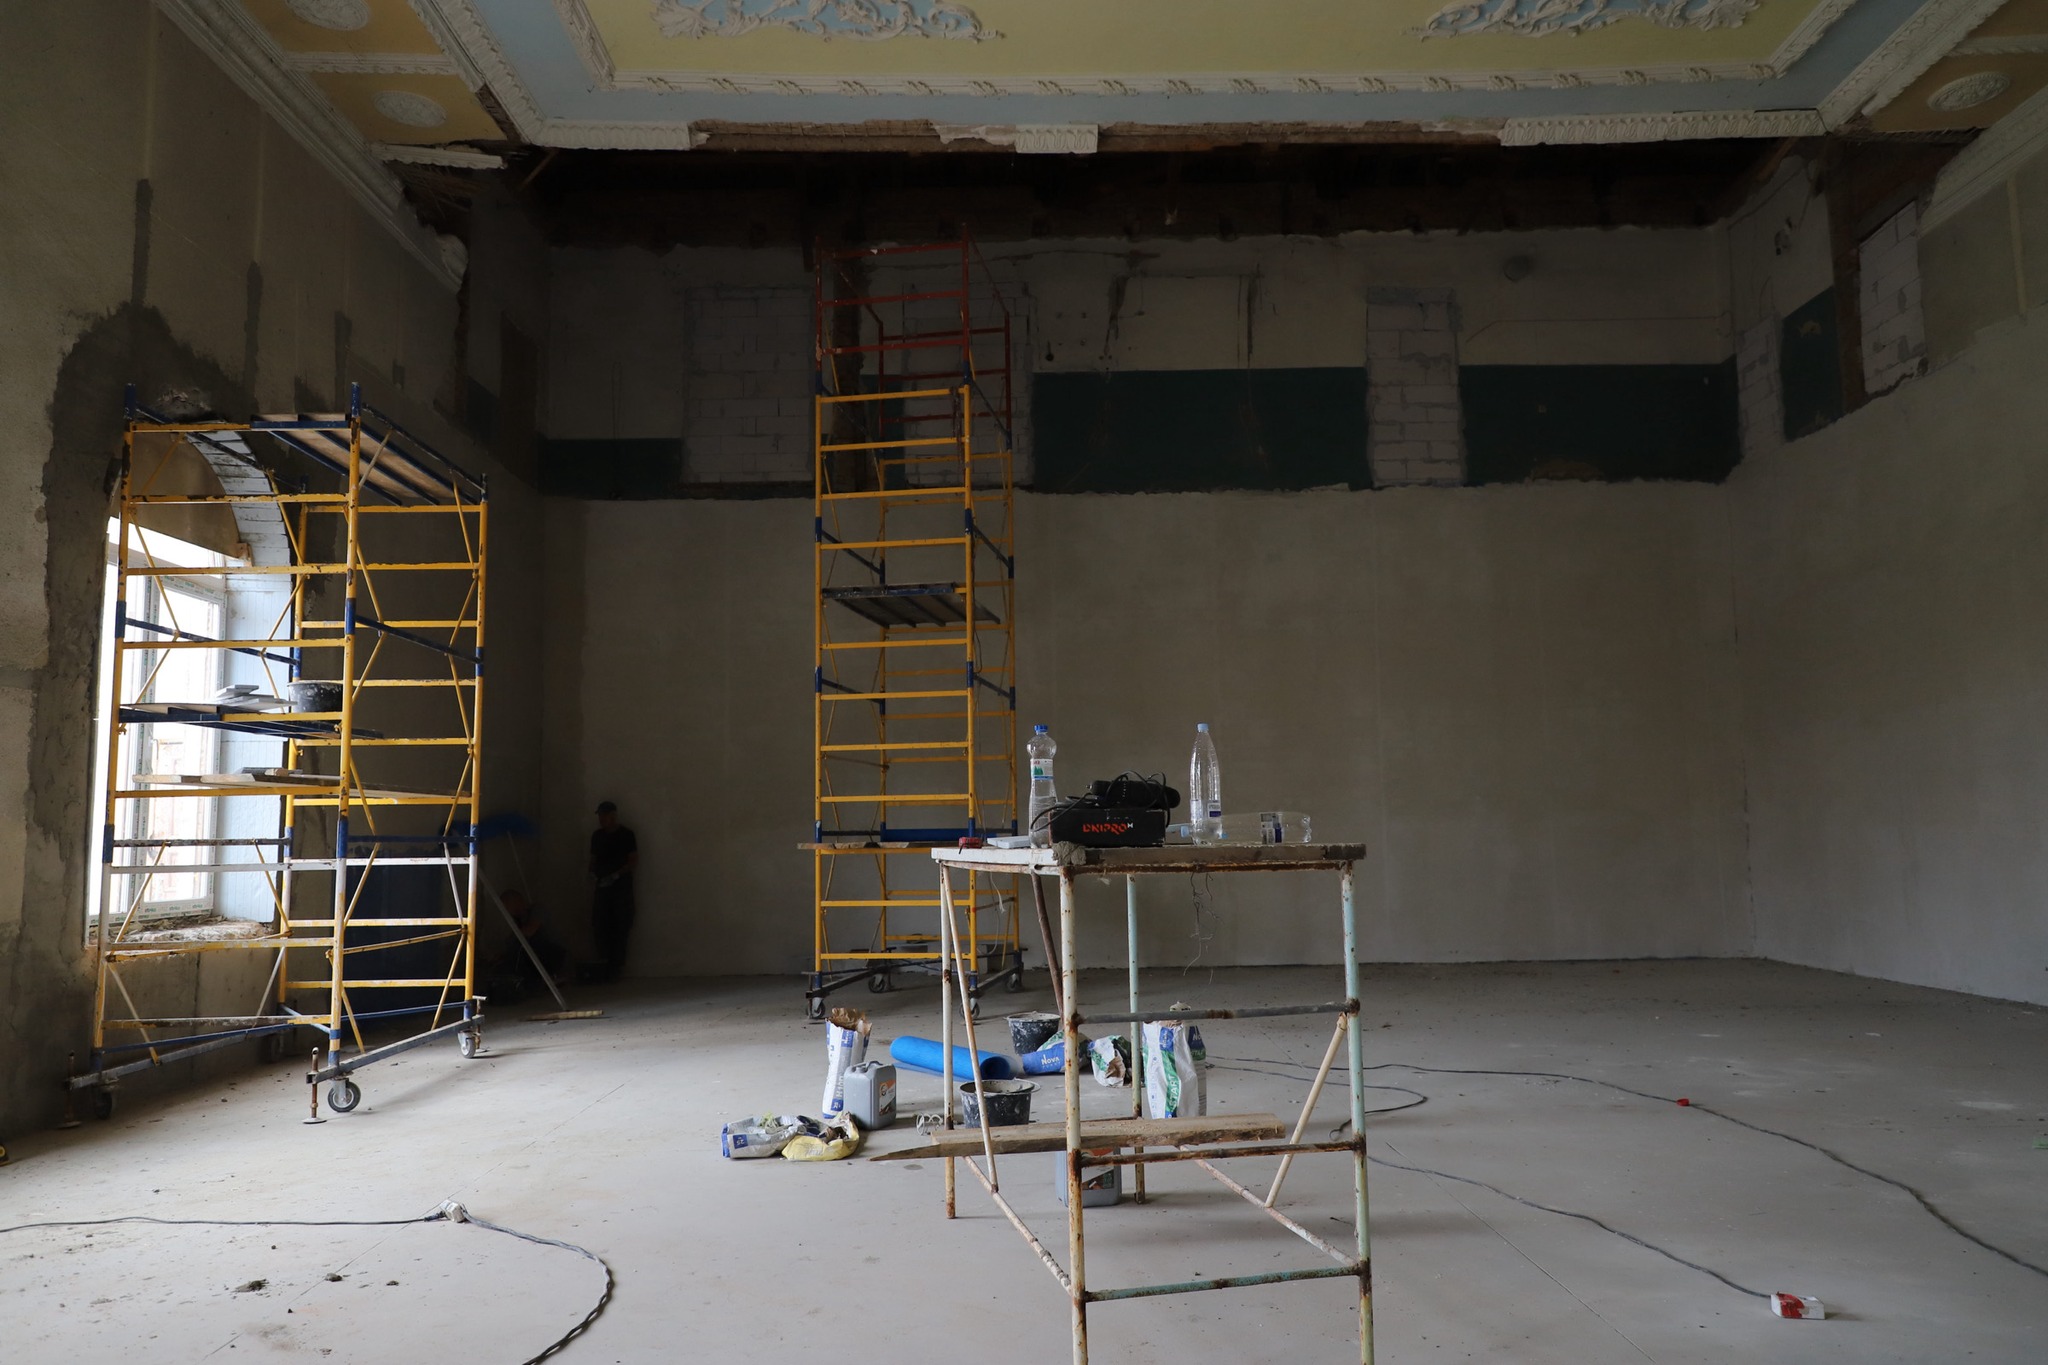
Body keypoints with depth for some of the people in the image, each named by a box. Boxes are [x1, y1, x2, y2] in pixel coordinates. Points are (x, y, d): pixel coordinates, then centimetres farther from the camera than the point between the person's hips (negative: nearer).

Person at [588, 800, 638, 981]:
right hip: (602, 885, 4)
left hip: (621, 886, -4)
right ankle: (604, 964, 0)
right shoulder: (597, 835, 13)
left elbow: (634, 861, -5)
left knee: (620, 926, -5)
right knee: (600, 925, -4)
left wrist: (616, 875, -15)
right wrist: (592, 872, 0)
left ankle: (616, 966, 0)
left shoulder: (626, 835, -2)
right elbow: (594, 858, 20)